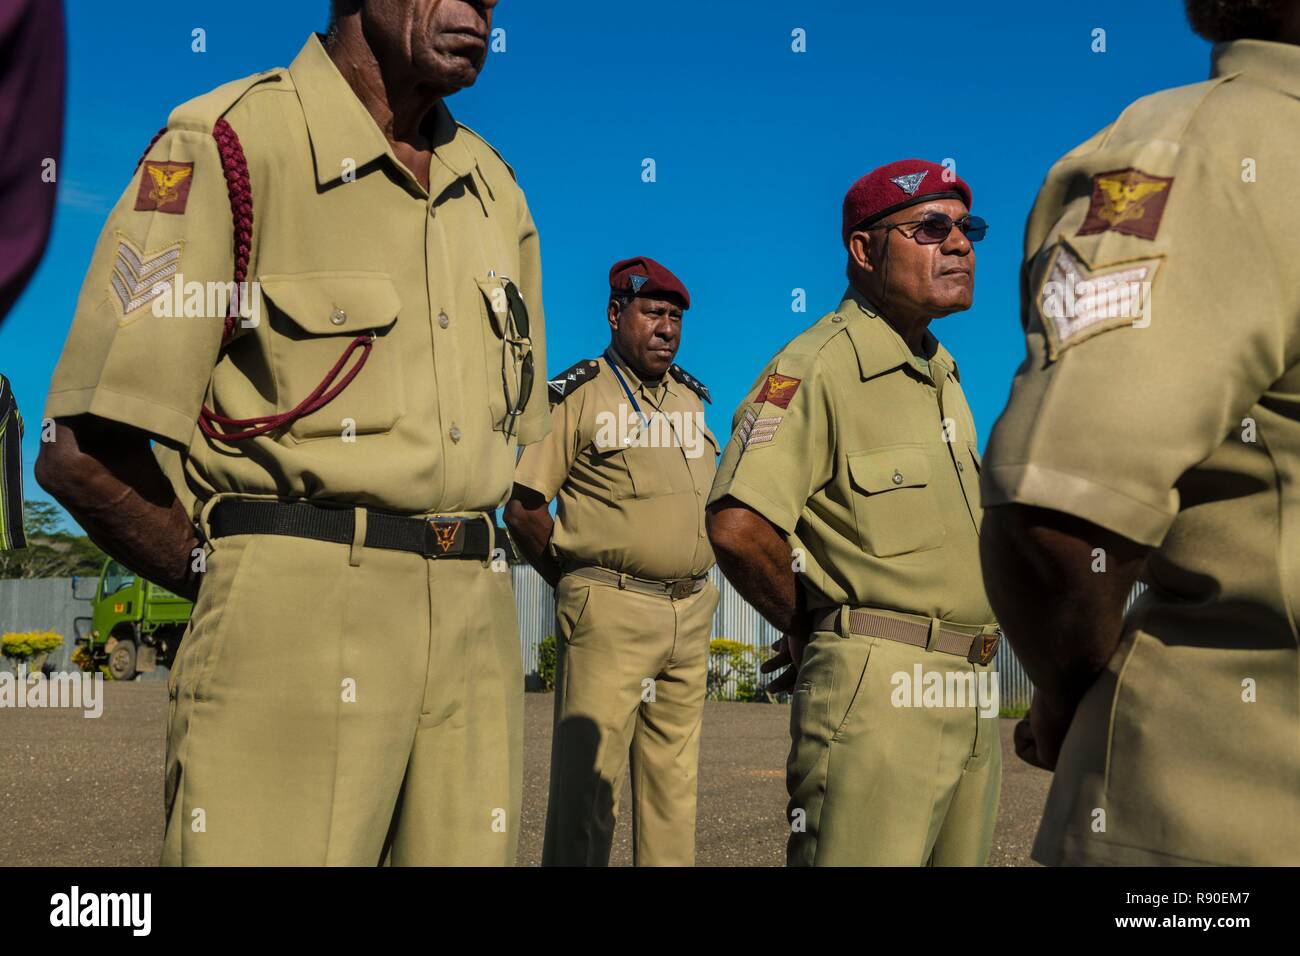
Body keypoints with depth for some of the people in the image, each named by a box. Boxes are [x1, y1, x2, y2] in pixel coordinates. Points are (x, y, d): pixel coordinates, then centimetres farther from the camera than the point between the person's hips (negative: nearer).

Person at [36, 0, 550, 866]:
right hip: (297, 625, -6)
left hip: (476, 629, 6)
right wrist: (248, 586, -2)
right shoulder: (231, 142, -6)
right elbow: (84, 452, -9)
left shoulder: (494, 188, 14)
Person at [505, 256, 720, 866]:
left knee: (674, 781, 10)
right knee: (588, 780, -7)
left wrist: (691, 588, 16)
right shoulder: (578, 394, -4)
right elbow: (523, 505, -6)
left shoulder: (690, 398, 16)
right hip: (611, 610, -6)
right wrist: (575, 581, 1)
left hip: (692, 612, 7)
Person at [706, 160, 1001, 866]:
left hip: (973, 700, 9)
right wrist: (811, 629, -8)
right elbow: (738, 526, -23)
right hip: (878, 690, -9)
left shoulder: (941, 373, 18)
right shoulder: (819, 365, -11)